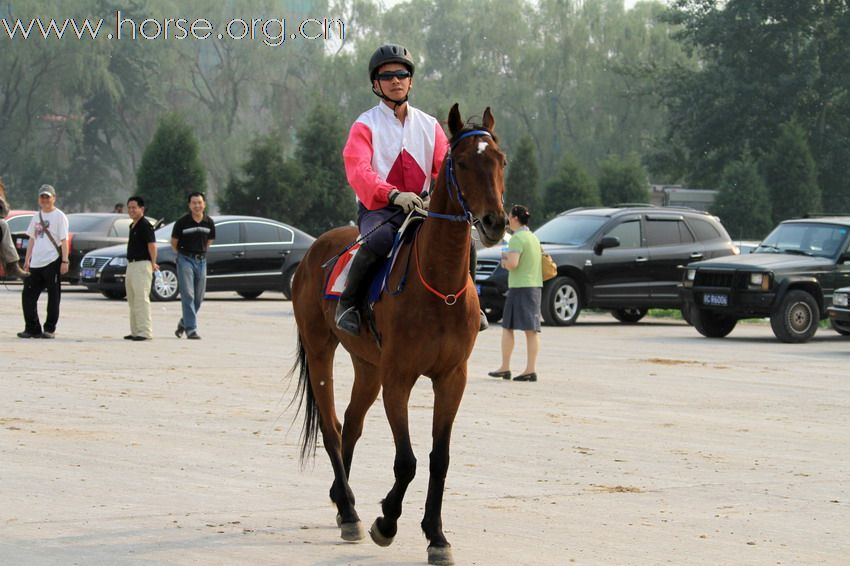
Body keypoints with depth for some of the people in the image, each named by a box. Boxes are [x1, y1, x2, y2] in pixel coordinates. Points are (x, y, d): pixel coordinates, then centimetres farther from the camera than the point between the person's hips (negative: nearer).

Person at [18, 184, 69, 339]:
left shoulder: (59, 216, -2)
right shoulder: (36, 217, 17)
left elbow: (64, 240, -7)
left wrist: (64, 261, -13)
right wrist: (27, 260, 15)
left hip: (52, 262, -7)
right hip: (36, 263, 7)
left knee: (53, 296, 0)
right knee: (28, 295, 2)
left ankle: (50, 329, 5)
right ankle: (32, 329, 7)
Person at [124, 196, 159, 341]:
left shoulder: (145, 225, -13)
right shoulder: (133, 226, 17)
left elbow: (152, 245, -18)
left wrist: (153, 263, -19)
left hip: (142, 265, -10)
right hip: (131, 264, 10)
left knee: (141, 298, -12)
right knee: (132, 300, 13)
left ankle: (145, 331, -12)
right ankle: (135, 331, 18)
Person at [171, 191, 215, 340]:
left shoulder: (209, 223, 2)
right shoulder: (182, 222, -9)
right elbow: (174, 242, 3)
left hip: (201, 260, 4)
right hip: (185, 260, -4)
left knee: (199, 297, 9)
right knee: (188, 295, -11)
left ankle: (184, 323, 30)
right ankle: (191, 329, -13)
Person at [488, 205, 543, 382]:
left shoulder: (517, 238, -12)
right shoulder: (533, 237, 15)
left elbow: (513, 264, -25)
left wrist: (505, 261, -2)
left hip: (519, 287, -8)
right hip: (535, 286, 8)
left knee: (507, 327, 1)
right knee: (532, 330, 3)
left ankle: (505, 368, 2)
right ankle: (531, 369, 0)